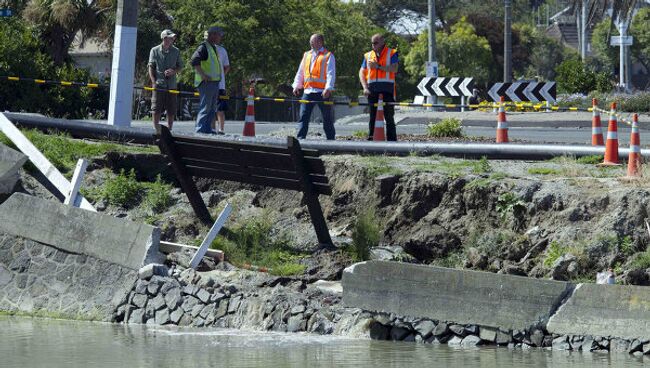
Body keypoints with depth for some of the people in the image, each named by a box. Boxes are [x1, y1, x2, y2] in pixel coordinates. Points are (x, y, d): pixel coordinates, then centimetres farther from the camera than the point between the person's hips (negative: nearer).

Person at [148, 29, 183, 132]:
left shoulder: (176, 51, 9)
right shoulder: (155, 50, 2)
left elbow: (180, 67, 13)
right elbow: (151, 67, 2)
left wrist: (173, 71, -9)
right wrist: (154, 81, -8)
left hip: (171, 84, 3)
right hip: (159, 84, -3)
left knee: (171, 110, 3)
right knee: (156, 109, -5)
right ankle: (157, 130, 1)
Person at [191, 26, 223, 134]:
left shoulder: (213, 48, 19)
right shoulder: (203, 47, -12)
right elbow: (194, 61, -24)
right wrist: (203, 75, -26)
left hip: (214, 82, 10)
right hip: (206, 82, -10)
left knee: (212, 108, 13)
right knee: (205, 107, -10)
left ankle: (207, 128, 18)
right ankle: (200, 129, -8)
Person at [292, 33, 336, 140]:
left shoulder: (328, 56, 1)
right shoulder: (306, 55, 18)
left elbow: (331, 74, -8)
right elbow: (300, 72, 20)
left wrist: (328, 88, -20)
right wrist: (297, 85, 8)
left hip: (322, 92, -5)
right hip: (307, 91, 5)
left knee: (327, 118, 2)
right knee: (303, 116, -3)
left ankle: (331, 139, 8)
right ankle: (300, 138, -4)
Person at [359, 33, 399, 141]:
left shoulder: (391, 53, 4)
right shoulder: (368, 55, 16)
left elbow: (394, 69, -10)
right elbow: (362, 72, 12)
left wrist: (378, 66, -15)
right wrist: (365, 87, -2)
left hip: (387, 90, -3)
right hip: (372, 90, 3)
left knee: (389, 116, -2)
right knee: (372, 116, 5)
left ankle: (391, 140, 0)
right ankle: (370, 139, 7)